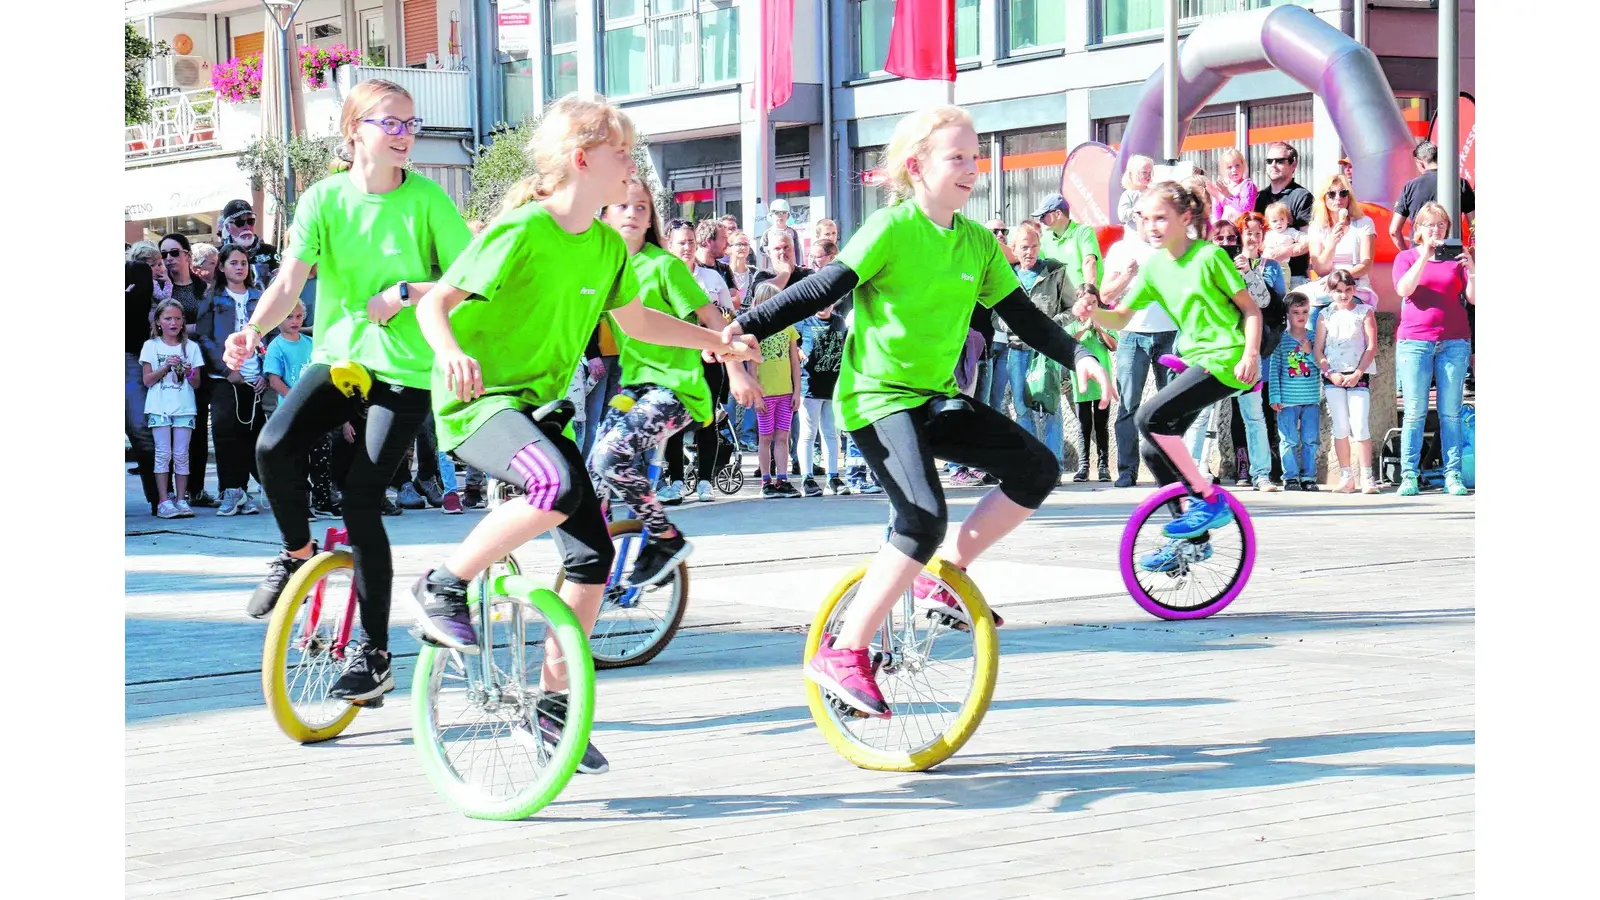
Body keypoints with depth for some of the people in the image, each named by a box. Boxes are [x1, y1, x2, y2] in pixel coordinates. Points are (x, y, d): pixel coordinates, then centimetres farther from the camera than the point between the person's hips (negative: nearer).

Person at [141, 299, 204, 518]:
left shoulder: (191, 347, 9)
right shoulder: (151, 346, 6)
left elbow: (196, 383, 8)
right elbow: (147, 380, 1)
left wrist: (189, 373, -13)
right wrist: (166, 367, -12)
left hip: (184, 408, 1)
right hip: (159, 407, -1)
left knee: (181, 454, 0)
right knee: (163, 453, -4)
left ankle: (181, 500, 3)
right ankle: (163, 501, -4)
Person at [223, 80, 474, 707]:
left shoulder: (426, 199, -5)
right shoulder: (325, 197, -1)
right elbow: (290, 280, -10)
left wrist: (405, 293, -17)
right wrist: (252, 331, -27)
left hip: (405, 369, -2)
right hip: (338, 356, 2)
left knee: (361, 499, -11)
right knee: (274, 446, -24)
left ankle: (374, 654, 2)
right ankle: (297, 553, 8)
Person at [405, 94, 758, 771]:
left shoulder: (607, 246, 7)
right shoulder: (522, 231, -16)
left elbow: (635, 320, 26)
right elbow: (434, 302, -18)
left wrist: (717, 341, 25)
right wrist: (451, 352, -38)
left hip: (536, 405, 8)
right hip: (477, 404, -8)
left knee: (593, 551, 2)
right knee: (560, 485, -35)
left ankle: (552, 701, 15)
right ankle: (443, 586, -15)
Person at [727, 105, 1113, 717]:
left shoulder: (977, 242, 7)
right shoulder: (893, 227, -13)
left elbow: (1022, 316, 11)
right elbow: (824, 289, -16)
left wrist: (1077, 355, -2)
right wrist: (744, 327, -23)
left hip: (935, 398, 8)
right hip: (877, 398, -8)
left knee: (1036, 470, -2)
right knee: (925, 518, -24)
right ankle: (844, 653, -16)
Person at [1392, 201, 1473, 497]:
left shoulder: (1457, 256, 13)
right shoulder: (1406, 257, 12)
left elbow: (1473, 298, 3)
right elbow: (1404, 289, -8)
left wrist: (1471, 270, -15)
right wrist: (1425, 254, -15)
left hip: (1454, 342, 1)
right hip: (1414, 341, -1)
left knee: (1450, 413, -2)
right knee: (1415, 412, -5)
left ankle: (1453, 476, -2)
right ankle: (1409, 476, -4)